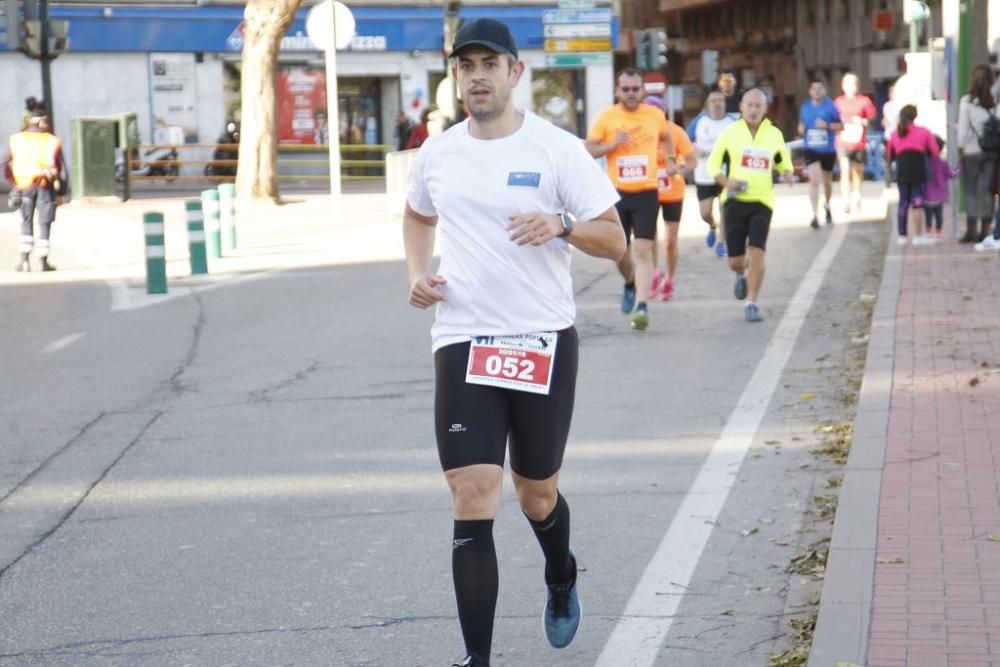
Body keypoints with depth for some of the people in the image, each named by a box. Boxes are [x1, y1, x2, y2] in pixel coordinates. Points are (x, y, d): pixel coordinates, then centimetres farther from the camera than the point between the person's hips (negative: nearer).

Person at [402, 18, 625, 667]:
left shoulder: (558, 149, -5)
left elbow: (615, 240, -3)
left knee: (537, 496, 12)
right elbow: (418, 216, 27)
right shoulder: (437, 154, 6)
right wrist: (418, 272, 8)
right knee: (473, 499, -10)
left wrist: (561, 225, -23)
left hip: (544, 343, -1)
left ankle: (562, 580, 47)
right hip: (463, 343, 2)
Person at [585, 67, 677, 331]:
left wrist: (670, 159, 10)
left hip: (647, 193, -1)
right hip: (617, 193, 1)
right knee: (619, 251, 10)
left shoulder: (655, 115, 4)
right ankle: (630, 285, 41)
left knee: (643, 250, -10)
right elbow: (588, 149, -1)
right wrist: (613, 144, -16)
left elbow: (666, 138, 25)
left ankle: (642, 306, -13)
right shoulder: (607, 117, -2)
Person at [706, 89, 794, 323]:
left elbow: (783, 161, 22)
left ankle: (751, 302, -7)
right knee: (735, 261, 1)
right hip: (736, 200, 0)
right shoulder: (731, 132, 2)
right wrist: (725, 181, -12)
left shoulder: (774, 134, 6)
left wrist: (788, 173, -1)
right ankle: (742, 276, 38)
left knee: (756, 251, -16)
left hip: (762, 201, 0)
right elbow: (713, 164, 7)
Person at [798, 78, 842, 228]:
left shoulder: (830, 106, -5)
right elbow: (801, 124, 17)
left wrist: (827, 125, -20)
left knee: (827, 180, 16)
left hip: (828, 149, 0)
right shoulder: (805, 107, 4)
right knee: (814, 179, -15)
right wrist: (801, 128, -6)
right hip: (810, 149, 0)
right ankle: (815, 215, -18)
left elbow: (841, 125, -4)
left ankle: (827, 206, 44)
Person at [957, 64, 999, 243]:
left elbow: (963, 128, -6)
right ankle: (985, 230, 6)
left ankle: (971, 230, -1)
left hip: (972, 151, -2)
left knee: (971, 191, 3)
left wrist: (960, 149, 2)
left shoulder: (966, 101, -7)